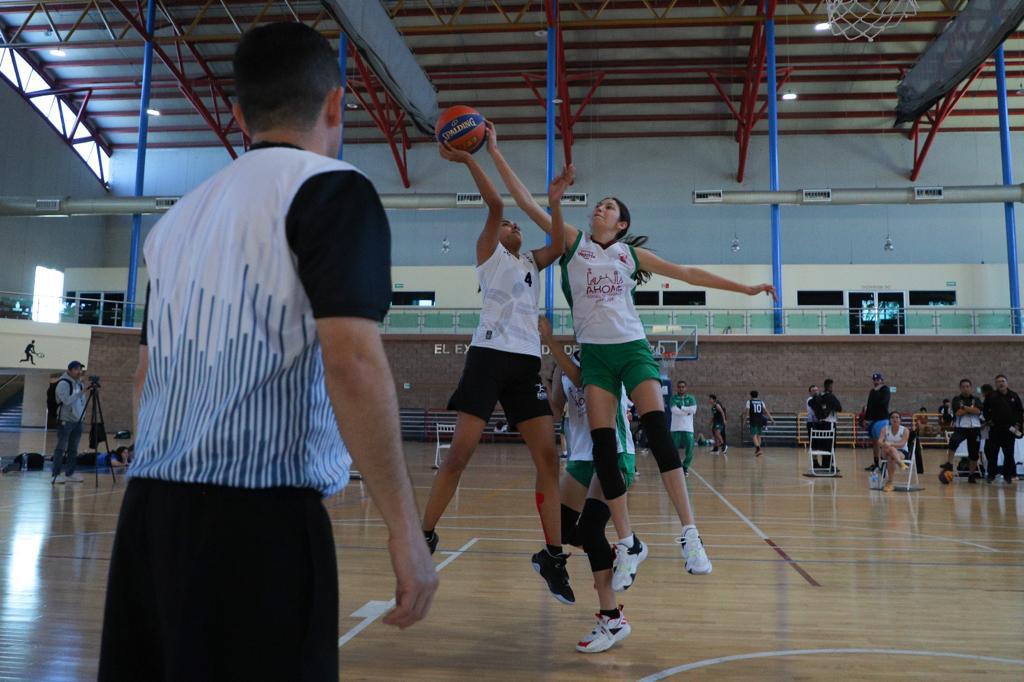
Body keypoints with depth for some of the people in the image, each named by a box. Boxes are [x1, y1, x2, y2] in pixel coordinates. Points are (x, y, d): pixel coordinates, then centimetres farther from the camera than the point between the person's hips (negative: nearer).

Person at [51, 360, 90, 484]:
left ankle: (70, 474, 16)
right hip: (65, 421, -8)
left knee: (73, 449, 10)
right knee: (61, 448, -7)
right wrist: (81, 392, -26)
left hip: (77, 421, 8)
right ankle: (56, 475, -5)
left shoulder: (79, 383, 14)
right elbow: (67, 400, -23)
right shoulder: (63, 383, -10)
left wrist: (88, 393, 4)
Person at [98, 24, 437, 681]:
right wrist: (406, 530, -14)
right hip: (258, 518, -7)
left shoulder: (178, 216, 16)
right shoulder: (331, 188, -5)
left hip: (149, 509, 7)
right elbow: (352, 363, -18)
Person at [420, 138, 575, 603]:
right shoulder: (487, 251, 11)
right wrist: (467, 160, -7)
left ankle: (552, 555, 5)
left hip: (528, 361, 5)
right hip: (490, 354, -5)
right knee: (460, 453, -7)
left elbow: (559, 247, 4)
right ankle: (425, 536, 8)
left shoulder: (531, 263, 25)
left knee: (548, 457, -2)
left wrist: (555, 201, 0)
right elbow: (495, 203, -4)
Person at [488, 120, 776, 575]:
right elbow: (526, 201, 3)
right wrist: (495, 153, 0)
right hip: (595, 352, 0)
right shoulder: (573, 242, 8)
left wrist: (744, 287, 12)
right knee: (603, 444, -8)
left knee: (657, 428, -18)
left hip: (633, 347, 0)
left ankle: (689, 532, -17)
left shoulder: (632, 254, 11)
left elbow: (689, 274, 14)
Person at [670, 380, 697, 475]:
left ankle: (685, 467, 16)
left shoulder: (691, 398, 9)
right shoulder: (673, 398, 6)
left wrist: (681, 407, -6)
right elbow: (674, 410, -11)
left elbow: (693, 410, -8)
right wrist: (687, 411, -11)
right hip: (676, 428, -1)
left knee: (690, 449, -3)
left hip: (688, 428, 1)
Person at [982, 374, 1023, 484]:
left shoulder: (1014, 396, 6)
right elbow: (985, 410, 7)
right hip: (995, 429, -1)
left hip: (1010, 430, 1)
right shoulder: (991, 396, 2)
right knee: (992, 453, 0)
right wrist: (989, 420, -5)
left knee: (1009, 454, 6)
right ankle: (991, 474, 10)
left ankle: (1008, 475, 17)